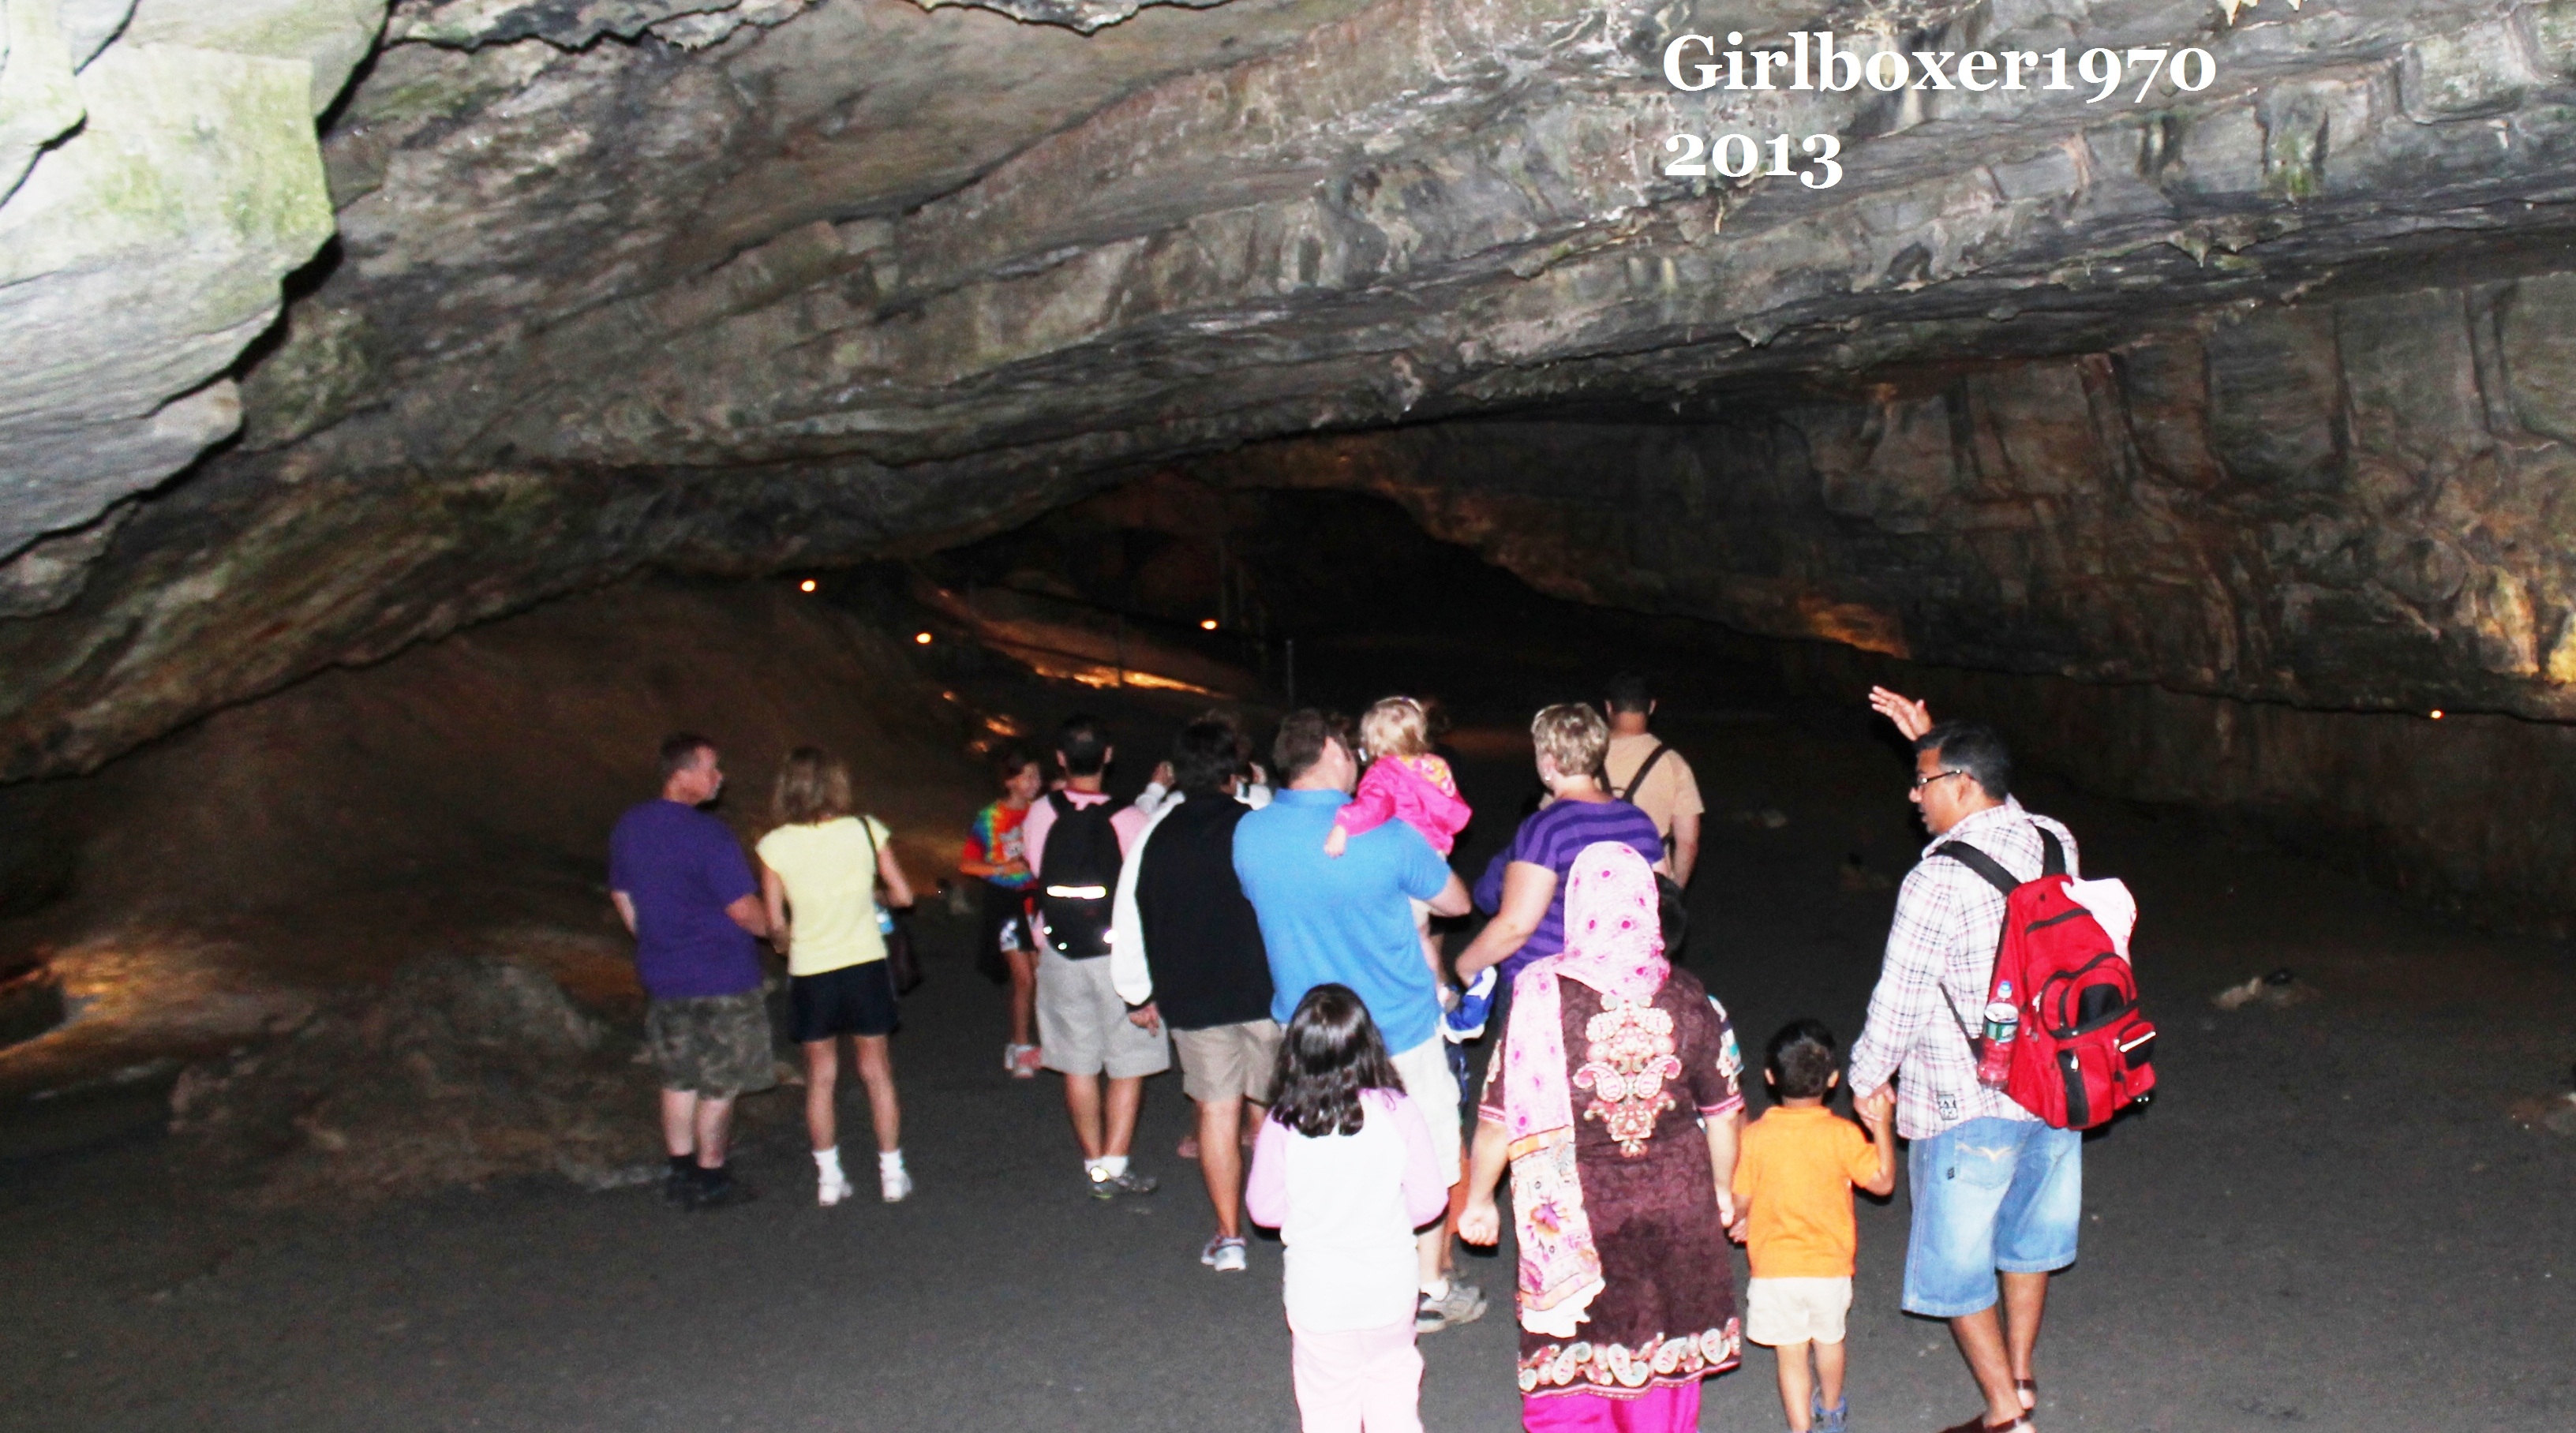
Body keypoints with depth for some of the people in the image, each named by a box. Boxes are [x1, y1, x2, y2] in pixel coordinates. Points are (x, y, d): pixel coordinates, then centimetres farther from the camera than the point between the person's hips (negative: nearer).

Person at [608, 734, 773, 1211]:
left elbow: (622, 898, 14)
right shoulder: (708, 834, -21)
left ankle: (682, 1173, 24)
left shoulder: (629, 827, 3)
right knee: (719, 1084, 6)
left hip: (661, 978, 7)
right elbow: (743, 909, -19)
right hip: (719, 979, -7)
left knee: (679, 1079, 18)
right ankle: (710, 1179, 14)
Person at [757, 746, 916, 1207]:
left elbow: (775, 924, -5)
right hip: (866, 965, 1)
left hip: (810, 973, 0)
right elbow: (903, 895, -2)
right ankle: (892, 1174, 18)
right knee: (877, 1071, 12)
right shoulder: (867, 830, -8)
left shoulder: (775, 846, -9)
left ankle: (828, 1178, 20)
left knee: (820, 1076, 13)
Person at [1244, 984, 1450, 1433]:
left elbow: (1264, 1208, -5)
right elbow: (1429, 1199, -8)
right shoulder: (1399, 1113, -15)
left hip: (1316, 1292, -1)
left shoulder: (1282, 1126, -16)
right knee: (1393, 1383, 23)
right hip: (1389, 1285, 1)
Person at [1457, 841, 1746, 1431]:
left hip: (1573, 1214, -2)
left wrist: (1477, 1200, 3)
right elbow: (1722, 1113, 0)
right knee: (1665, 1358, 20)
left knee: (1570, 1374, 13)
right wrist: (1722, 1190, 18)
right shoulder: (1687, 998, -10)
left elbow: (1501, 1120, -12)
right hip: (1676, 1207, 2)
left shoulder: (1542, 998, -18)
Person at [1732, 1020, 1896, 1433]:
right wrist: (1881, 1125, 3)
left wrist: (1741, 1224, 16)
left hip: (1774, 1270, -2)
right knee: (1829, 1340, 26)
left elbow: (1740, 1203, -6)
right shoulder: (1843, 1135, -13)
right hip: (1830, 1266, 2)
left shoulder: (1754, 1136, -11)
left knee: (1791, 1357, 7)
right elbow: (1883, 1182, -2)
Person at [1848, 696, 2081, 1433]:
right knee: (2026, 1237, 25)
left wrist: (1869, 1077, -1)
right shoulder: (2054, 842, -2)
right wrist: (1934, 742, 22)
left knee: (1954, 1264, 9)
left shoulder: (1938, 880, -23)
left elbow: (1900, 998, -17)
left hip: (1967, 1105, -7)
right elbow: (1997, 805, 23)